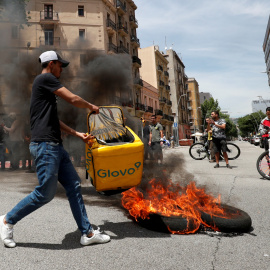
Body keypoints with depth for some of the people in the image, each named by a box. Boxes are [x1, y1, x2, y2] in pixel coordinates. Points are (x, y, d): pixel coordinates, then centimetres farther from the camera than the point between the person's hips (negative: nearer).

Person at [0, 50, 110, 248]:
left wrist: (77, 134, 19)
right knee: (46, 193, -4)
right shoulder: (45, 78, -5)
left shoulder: (47, 85, 25)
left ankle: (87, 233, 12)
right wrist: (91, 106, 8)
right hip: (45, 145, -10)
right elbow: (73, 99, -12)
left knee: (74, 186, 6)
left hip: (56, 146, 10)